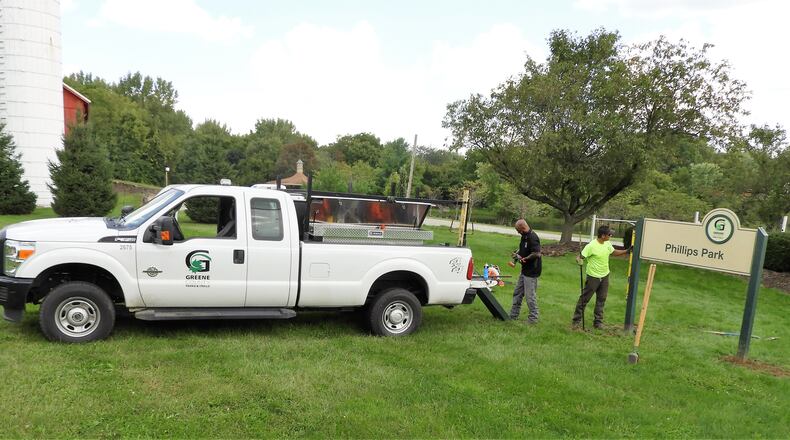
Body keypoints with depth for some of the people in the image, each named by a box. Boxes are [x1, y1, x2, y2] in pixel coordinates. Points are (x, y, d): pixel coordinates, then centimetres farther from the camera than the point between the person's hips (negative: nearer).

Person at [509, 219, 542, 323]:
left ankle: (533, 318, 11)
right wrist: (517, 254, 8)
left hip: (531, 271, -10)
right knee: (517, 293, 16)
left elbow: (537, 254, -28)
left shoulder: (532, 237, -21)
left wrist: (524, 259, -18)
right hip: (525, 270, 10)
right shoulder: (524, 236, 10)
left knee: (530, 295, -2)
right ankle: (513, 315, 26)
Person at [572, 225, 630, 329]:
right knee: (584, 298, 2)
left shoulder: (607, 244, -1)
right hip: (593, 277, -7)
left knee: (601, 299, 12)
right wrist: (579, 260, -44)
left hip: (605, 276, 7)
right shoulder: (591, 246, -24)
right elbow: (581, 256, -21)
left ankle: (598, 321, 23)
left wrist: (627, 251, 10)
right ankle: (576, 320, 12)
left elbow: (614, 252, 17)